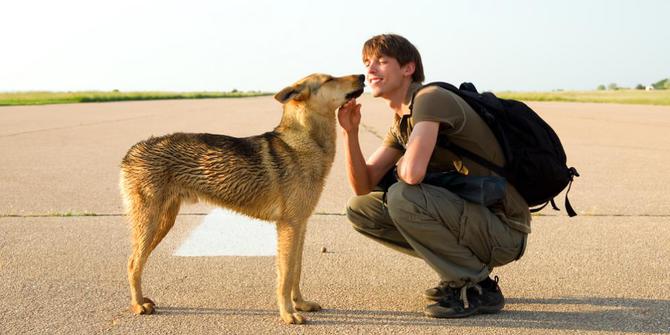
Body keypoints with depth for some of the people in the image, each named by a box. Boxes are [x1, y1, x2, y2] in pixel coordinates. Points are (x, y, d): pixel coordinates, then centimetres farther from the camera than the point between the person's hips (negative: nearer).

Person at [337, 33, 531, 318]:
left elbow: (413, 173, -32)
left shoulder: (430, 98, -17)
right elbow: (363, 185, 9)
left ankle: (478, 286, -10)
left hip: (503, 232, -9)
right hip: (466, 218, 9)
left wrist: (401, 166, -7)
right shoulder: (401, 123, 12)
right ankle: (458, 272, 12)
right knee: (360, 209, 6)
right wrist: (350, 132, -6)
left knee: (402, 196, -30)